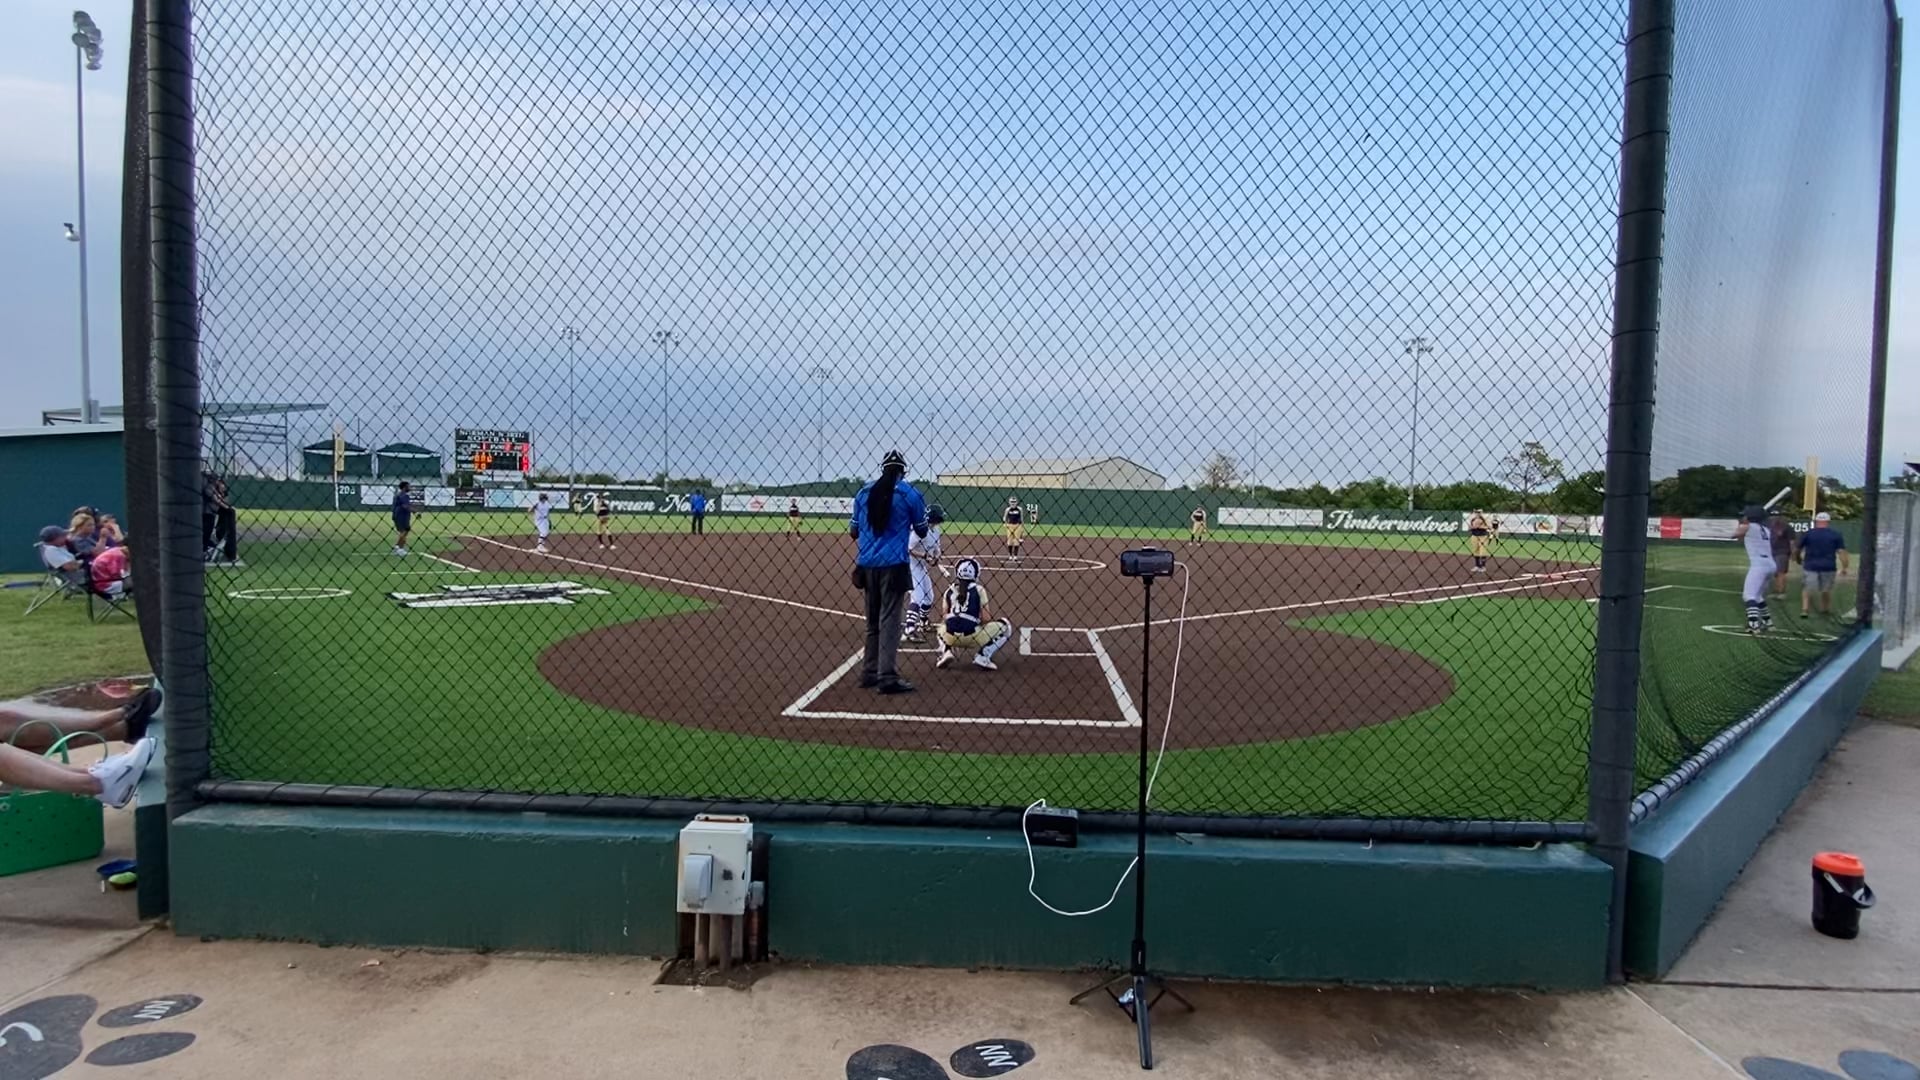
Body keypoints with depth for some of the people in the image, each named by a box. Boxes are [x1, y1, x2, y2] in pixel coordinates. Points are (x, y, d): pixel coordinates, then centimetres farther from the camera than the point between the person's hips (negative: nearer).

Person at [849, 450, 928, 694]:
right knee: (889, 621, -5)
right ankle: (887, 677, -9)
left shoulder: (864, 493, 8)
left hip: (867, 564, 5)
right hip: (893, 564, -4)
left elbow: (853, 532, 10)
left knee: (872, 621, 15)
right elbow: (921, 531, 5)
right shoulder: (909, 493, -3)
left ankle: (869, 673, 19)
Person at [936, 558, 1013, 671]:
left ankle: (946, 652, 9)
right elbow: (986, 619, -1)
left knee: (942, 627, 42)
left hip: (950, 637, 4)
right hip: (972, 637, -4)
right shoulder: (979, 590, 6)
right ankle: (982, 656, -2)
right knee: (1006, 626, 14)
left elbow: (945, 618, 16)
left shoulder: (950, 590, 16)